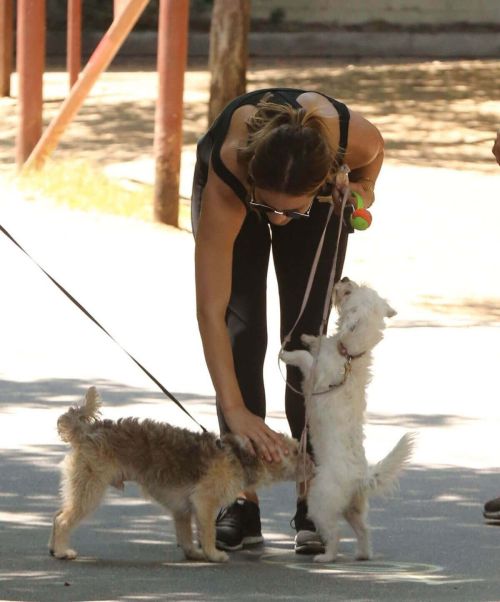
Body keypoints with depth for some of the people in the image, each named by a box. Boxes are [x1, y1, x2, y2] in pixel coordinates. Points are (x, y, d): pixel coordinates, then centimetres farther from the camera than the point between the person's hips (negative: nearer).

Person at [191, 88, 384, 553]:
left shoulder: (351, 135, -41)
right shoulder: (227, 172, -45)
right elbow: (210, 310, -45)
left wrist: (361, 188, -23)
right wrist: (234, 411, -49)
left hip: (321, 201, 1)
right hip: (232, 196, -1)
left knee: (305, 337, -10)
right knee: (242, 335, -14)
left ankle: (312, 501, -6)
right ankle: (243, 502, -9)